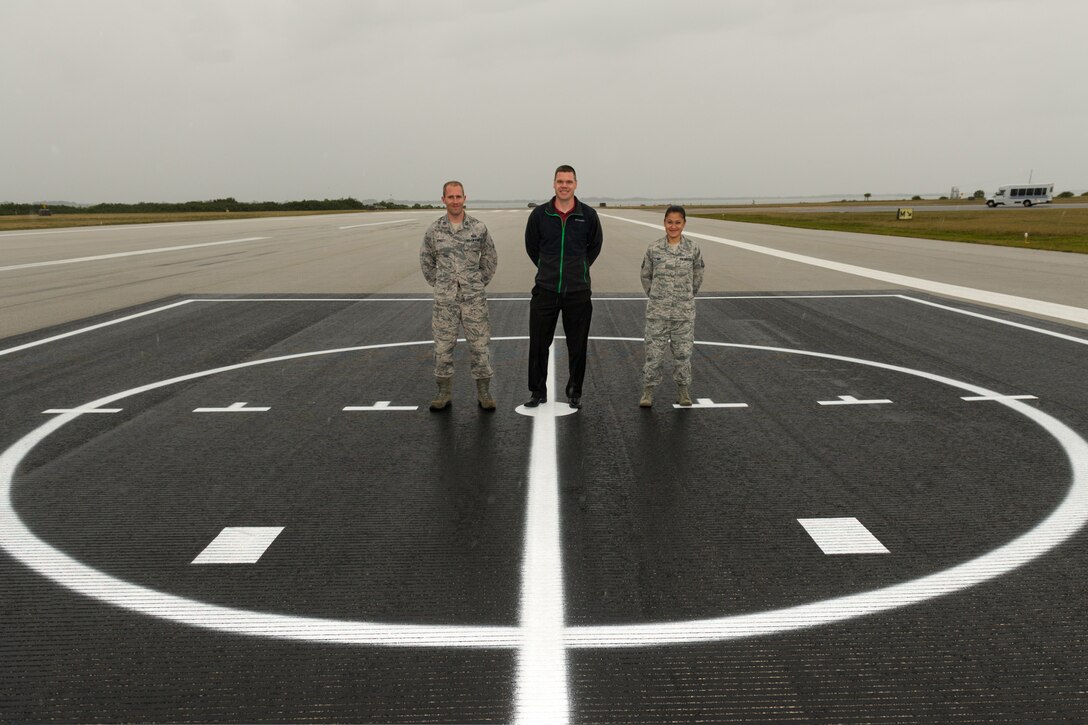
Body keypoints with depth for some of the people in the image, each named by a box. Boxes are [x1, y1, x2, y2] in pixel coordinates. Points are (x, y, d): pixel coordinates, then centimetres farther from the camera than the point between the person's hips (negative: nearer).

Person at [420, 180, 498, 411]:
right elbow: (426, 260, 14)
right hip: (445, 300, 1)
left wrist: (479, 283, 7)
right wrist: (438, 284, 10)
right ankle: (444, 393, 17)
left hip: (474, 298, -1)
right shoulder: (434, 230, 1)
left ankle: (484, 394, 12)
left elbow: (490, 259, 9)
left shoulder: (479, 228, -2)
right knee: (443, 346, 5)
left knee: (480, 345, 2)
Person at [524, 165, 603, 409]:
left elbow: (595, 246, 15)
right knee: (538, 344, 4)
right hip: (545, 290, 1)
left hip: (578, 292, 0)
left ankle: (574, 392, 22)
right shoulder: (539, 214, -1)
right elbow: (531, 247, 13)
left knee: (577, 346, 7)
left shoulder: (588, 215, -1)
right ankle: (538, 391, 19)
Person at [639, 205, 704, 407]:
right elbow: (646, 276, 8)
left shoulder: (693, 249, -2)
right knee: (654, 351, 2)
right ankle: (648, 390, 15)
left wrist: (686, 298, 13)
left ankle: (682, 389, 23)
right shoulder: (654, 249, -3)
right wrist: (656, 297, 10)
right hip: (657, 312, 0)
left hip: (684, 312, 1)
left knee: (683, 351, 8)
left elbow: (697, 278, 9)